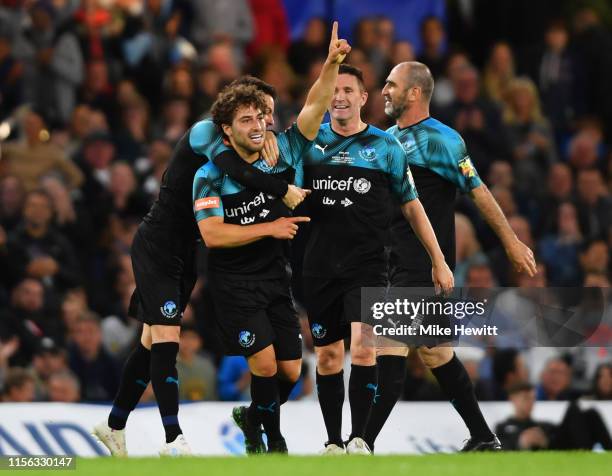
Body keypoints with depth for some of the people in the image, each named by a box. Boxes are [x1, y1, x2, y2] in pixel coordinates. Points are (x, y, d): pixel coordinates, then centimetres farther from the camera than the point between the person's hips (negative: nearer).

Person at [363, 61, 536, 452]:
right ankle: (483, 438, 20)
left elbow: (478, 192, -9)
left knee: (391, 348, -13)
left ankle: (364, 443, -14)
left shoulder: (440, 140, -11)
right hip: (396, 260, 9)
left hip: (426, 264, -9)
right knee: (433, 350, 12)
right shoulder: (388, 138, 14)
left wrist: (512, 242, -8)